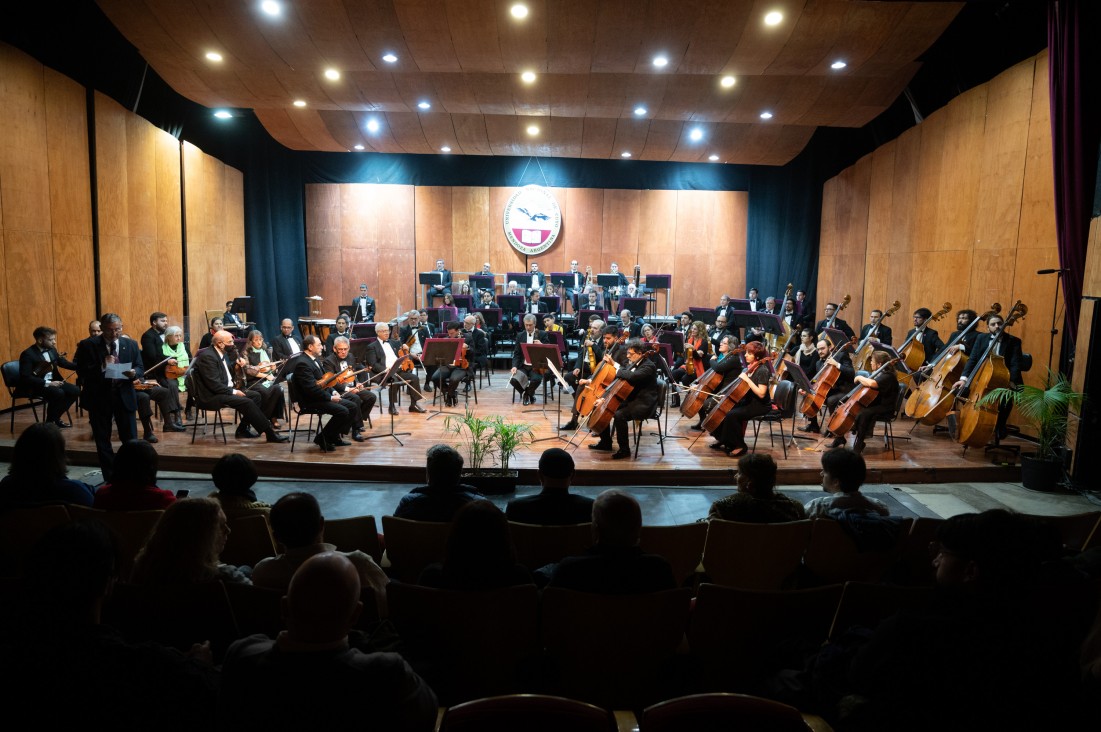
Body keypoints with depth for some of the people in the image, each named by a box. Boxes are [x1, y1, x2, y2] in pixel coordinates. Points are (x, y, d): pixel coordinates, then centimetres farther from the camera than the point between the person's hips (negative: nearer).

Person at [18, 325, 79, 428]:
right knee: (58, 393, -32)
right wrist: (48, 383, -29)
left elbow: (64, 363, 13)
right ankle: (50, 422, -11)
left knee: (75, 390, -10)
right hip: (35, 385, -8)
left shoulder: (52, 349, 6)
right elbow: (26, 378, -22)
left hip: (52, 381, 8)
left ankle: (56, 418, 6)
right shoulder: (28, 354, -16)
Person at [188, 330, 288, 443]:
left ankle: (242, 430, 6)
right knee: (247, 402, -23)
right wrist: (234, 391, -17)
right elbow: (214, 384, -24)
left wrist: (237, 364, 7)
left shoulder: (222, 353, 9)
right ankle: (271, 434, -18)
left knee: (255, 395, 3)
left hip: (225, 390, 10)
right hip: (211, 396, -10)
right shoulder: (207, 356, -20)